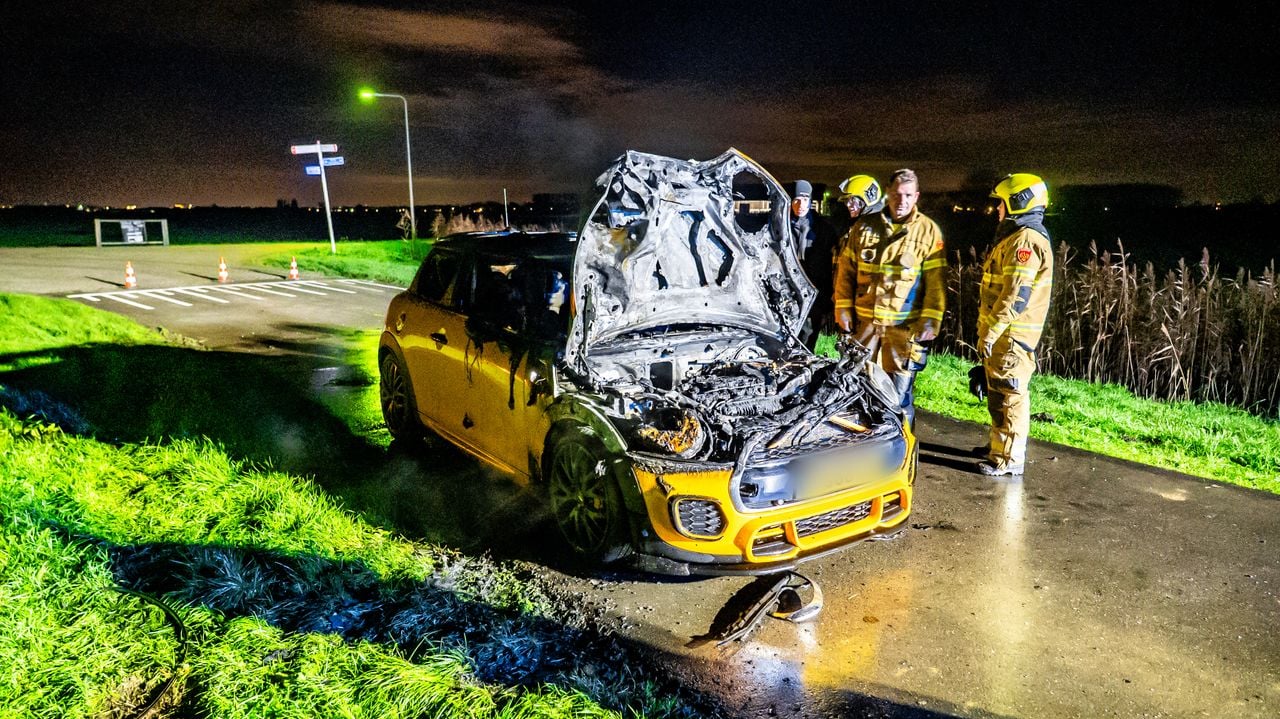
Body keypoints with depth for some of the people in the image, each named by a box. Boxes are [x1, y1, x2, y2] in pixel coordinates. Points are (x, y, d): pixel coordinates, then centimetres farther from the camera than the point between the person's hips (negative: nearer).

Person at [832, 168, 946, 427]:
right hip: (864, 321, 3)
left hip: (904, 326, -3)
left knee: (900, 393, 2)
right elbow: (846, 271, 9)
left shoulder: (929, 231, 0)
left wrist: (930, 322, -8)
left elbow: (936, 282, -3)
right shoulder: (864, 225, 6)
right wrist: (843, 309, 3)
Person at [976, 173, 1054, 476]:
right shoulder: (1014, 237, 19)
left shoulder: (1026, 240, -16)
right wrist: (988, 329, 24)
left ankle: (1009, 458, 2)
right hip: (1002, 333, 11)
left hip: (1011, 335, -11)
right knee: (997, 393, 19)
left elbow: (1016, 296, -23)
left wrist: (991, 332, -22)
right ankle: (998, 444, 32)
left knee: (1009, 394, -5)